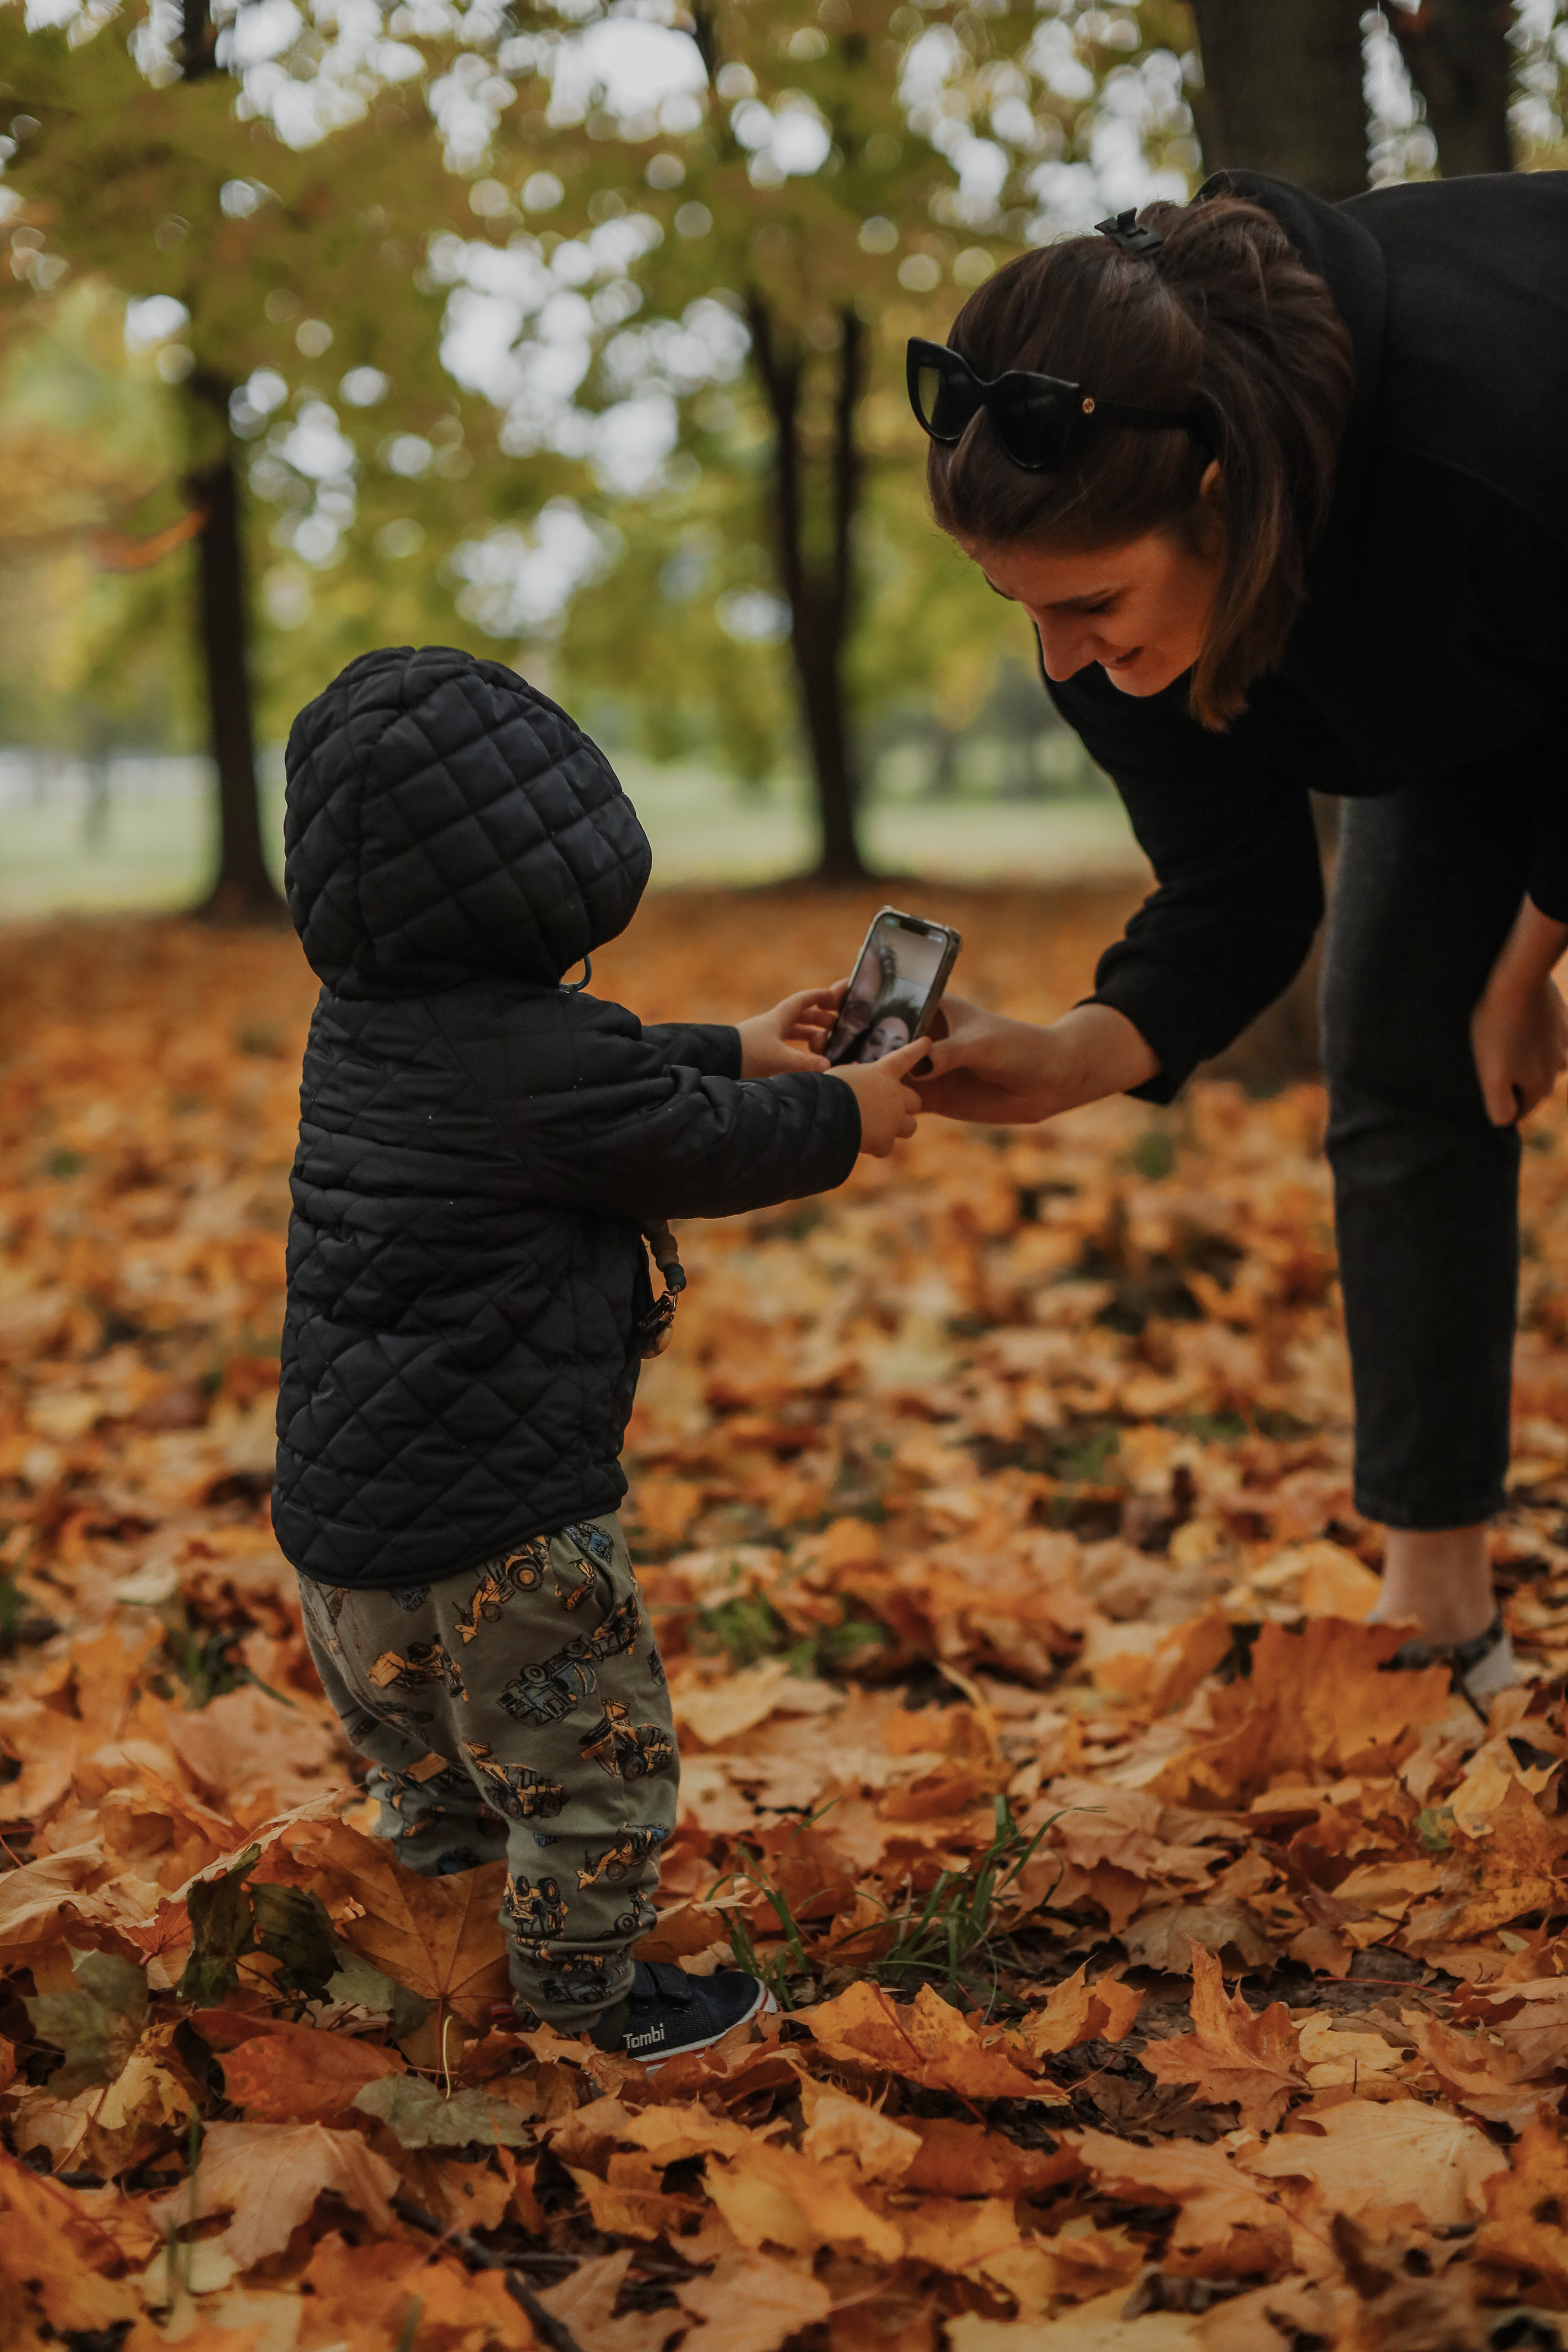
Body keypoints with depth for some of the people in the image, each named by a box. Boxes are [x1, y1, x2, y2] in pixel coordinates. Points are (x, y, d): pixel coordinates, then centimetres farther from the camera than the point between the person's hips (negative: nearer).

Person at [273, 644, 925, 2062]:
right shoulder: (540, 1053, -24)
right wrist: (841, 1120, 9)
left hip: (340, 1503, 9)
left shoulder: (358, 1023, 4)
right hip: (490, 1519, -9)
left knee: (424, 1751, 31)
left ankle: (439, 1867, 52)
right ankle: (588, 1990, 22)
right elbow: (694, 1150, -9)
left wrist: (736, 1055, 24)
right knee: (592, 1752, 9)